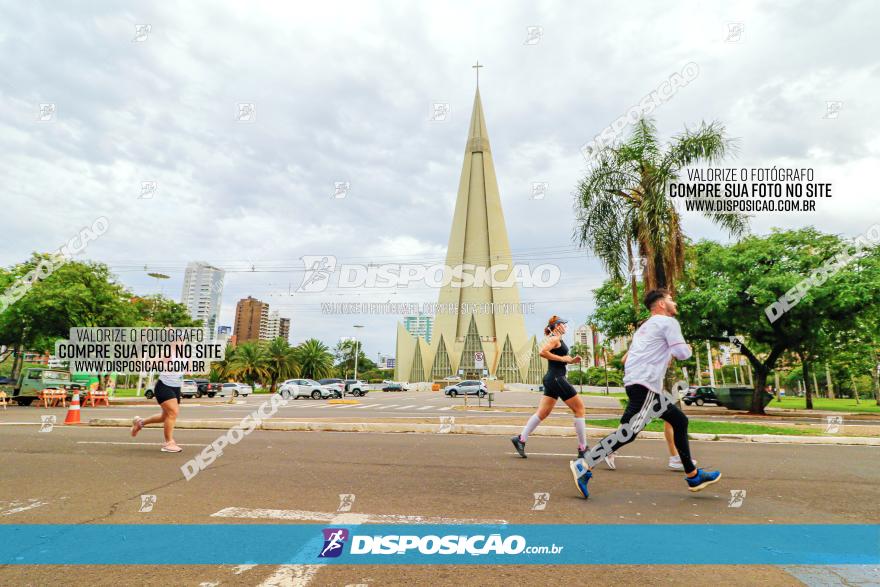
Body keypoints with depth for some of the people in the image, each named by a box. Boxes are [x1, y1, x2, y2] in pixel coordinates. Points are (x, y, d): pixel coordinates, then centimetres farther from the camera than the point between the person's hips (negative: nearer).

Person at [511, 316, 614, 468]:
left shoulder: (558, 340, 20)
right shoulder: (555, 339, -9)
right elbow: (543, 352, -24)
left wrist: (571, 360, 11)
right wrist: (563, 358, -18)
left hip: (552, 379, 10)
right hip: (556, 378, -10)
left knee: (542, 412, 8)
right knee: (579, 408, -2)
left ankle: (521, 439, 6)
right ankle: (582, 449, 2)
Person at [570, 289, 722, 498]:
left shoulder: (646, 326, 27)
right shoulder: (668, 322, 0)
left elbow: (627, 357, 25)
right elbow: (682, 353, -8)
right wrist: (688, 348, 13)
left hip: (643, 384, 10)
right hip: (645, 384, -10)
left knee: (679, 420, 19)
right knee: (629, 432, -16)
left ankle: (693, 476, 26)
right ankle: (584, 467, -20)